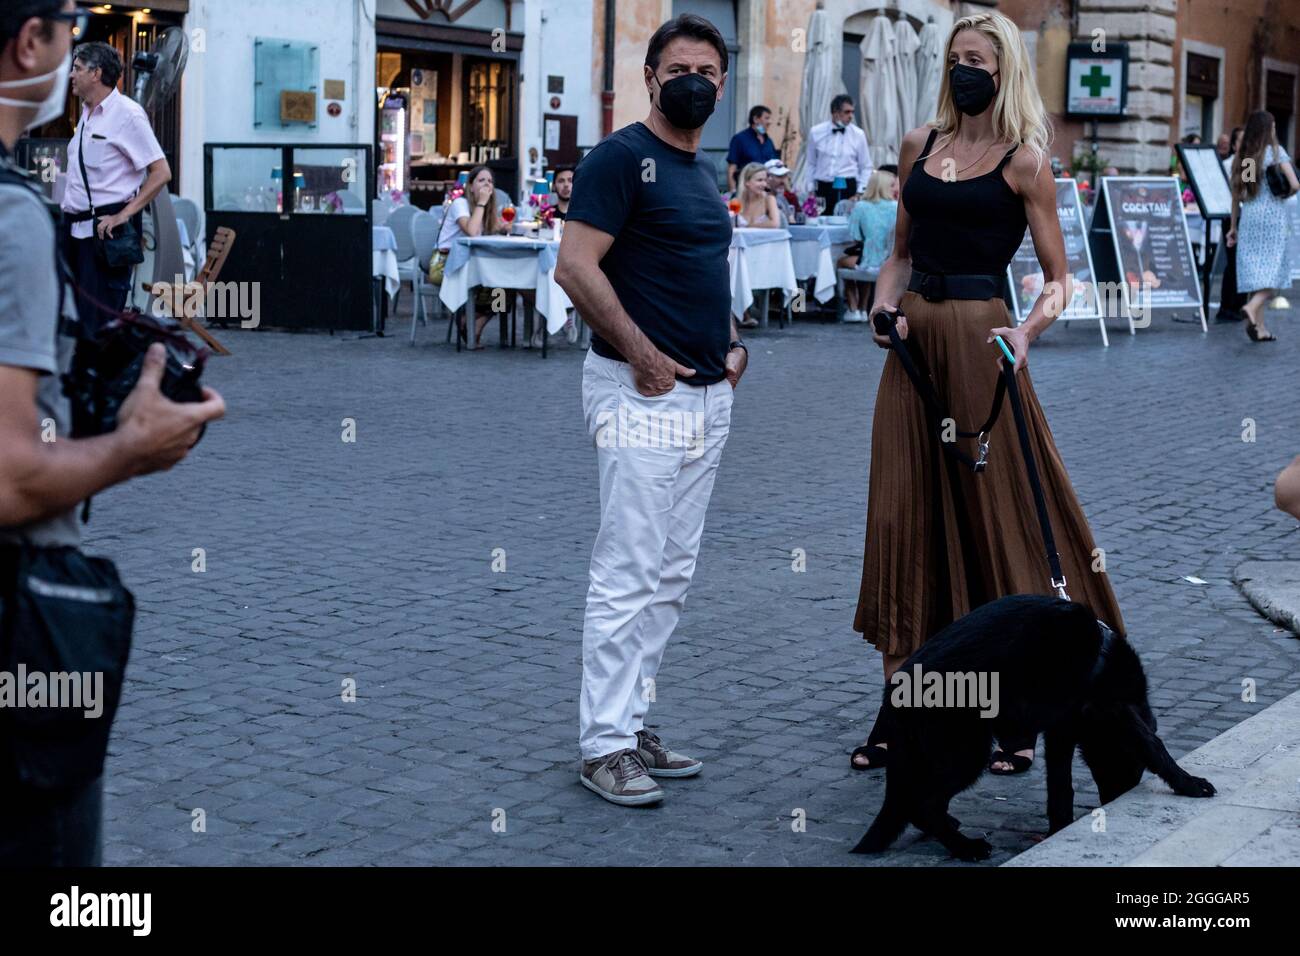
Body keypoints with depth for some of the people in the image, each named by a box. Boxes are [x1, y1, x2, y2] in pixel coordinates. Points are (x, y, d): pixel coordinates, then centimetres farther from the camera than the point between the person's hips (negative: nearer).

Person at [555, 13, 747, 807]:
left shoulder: (705, 170, 17)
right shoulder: (622, 158, -9)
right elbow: (576, 267, -17)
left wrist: (733, 342, 12)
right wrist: (643, 354, -18)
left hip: (707, 393, 9)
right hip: (643, 389, -9)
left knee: (673, 575, 11)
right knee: (629, 572, -8)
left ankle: (635, 722, 20)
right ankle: (605, 745, -2)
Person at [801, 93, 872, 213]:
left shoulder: (858, 134, 3)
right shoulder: (816, 132, 3)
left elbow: (866, 167, 9)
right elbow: (810, 164, 12)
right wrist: (809, 189, 8)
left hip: (848, 188, 0)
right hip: (823, 188, 0)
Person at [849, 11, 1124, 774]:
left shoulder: (1023, 161, -4)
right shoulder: (920, 146, 11)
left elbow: (1059, 277, -3)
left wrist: (1028, 332, -21)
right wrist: (884, 307, 0)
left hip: (978, 339, -5)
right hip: (914, 339, 5)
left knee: (996, 515, 0)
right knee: (902, 518, 5)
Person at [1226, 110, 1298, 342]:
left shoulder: (1241, 156, 8)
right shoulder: (1275, 151, -4)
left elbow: (1236, 195, 9)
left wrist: (1233, 226, 14)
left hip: (1249, 217, 5)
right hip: (1273, 216, -5)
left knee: (1255, 270, 6)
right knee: (1274, 271, -2)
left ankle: (1259, 327, 4)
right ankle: (1252, 307, -26)